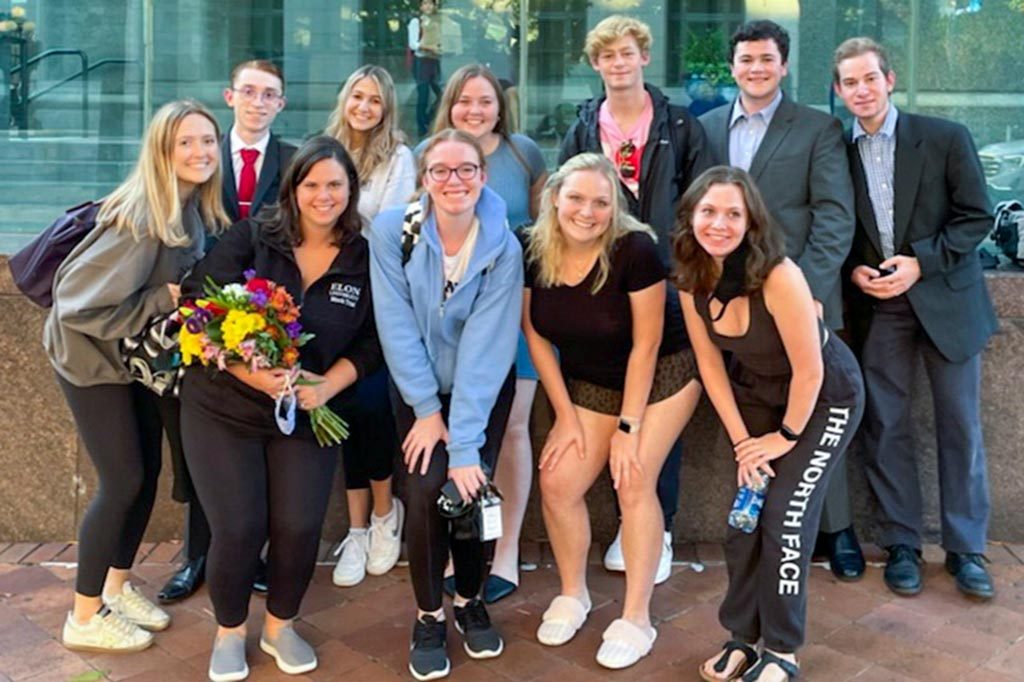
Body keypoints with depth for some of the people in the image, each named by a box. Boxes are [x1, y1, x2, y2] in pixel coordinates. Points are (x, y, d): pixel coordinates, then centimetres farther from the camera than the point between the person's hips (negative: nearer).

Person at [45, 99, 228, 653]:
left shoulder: (195, 207, -3)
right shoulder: (141, 217, -29)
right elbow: (79, 302, -30)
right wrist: (166, 298, -26)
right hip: (92, 356, -8)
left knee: (147, 471, 12)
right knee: (122, 481, -4)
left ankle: (117, 587, 31)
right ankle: (85, 619, 12)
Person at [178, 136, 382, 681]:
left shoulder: (364, 260, 0)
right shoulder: (251, 237, -7)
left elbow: (371, 342, 1)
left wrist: (328, 384, -16)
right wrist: (252, 373, -23)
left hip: (310, 413, 2)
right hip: (225, 408, -2)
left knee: (300, 528, -6)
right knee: (239, 529, -6)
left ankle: (280, 626, 25)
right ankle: (229, 633, 23)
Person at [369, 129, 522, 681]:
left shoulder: (502, 248, -17)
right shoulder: (393, 231, -17)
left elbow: (486, 348, -22)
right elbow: (397, 327, -16)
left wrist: (465, 444, -25)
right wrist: (426, 409, -17)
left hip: (485, 388, 0)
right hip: (418, 387, 0)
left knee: (470, 489, -11)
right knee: (426, 491, -15)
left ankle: (469, 600, 19)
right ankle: (428, 615, 9)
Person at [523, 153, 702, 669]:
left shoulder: (635, 250, -27)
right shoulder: (533, 252, -14)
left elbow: (646, 345, -21)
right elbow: (536, 335, -5)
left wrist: (629, 427, -17)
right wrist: (566, 415, -5)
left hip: (661, 377, -4)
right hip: (588, 383, 4)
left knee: (634, 483, -12)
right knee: (557, 481, -5)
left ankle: (636, 619, 3)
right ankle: (572, 595, 18)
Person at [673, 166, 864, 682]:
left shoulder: (779, 277, -33)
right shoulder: (692, 278, -14)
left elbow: (810, 372, -24)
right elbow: (709, 363, -5)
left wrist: (787, 436, -11)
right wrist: (740, 439, -6)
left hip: (825, 398, -5)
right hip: (756, 394, 5)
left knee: (784, 519, -8)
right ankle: (744, 635, 21)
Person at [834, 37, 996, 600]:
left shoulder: (945, 138, -4)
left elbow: (977, 216, -4)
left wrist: (921, 264, -14)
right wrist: (853, 271, -8)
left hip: (946, 298, -1)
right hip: (877, 304, 2)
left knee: (960, 425, 4)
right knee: (884, 426, 3)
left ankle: (966, 549, 16)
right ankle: (901, 545, 16)